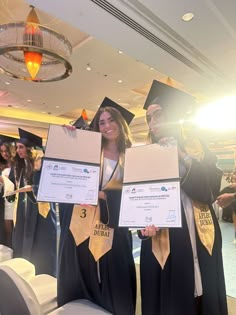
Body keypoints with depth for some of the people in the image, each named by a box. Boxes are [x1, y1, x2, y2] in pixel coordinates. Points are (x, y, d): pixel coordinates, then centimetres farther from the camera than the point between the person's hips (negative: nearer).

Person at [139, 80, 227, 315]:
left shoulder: (196, 150, 7)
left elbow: (211, 188, -8)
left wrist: (181, 157, -15)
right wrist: (145, 224, -17)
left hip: (198, 241, 1)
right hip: (160, 244, 0)